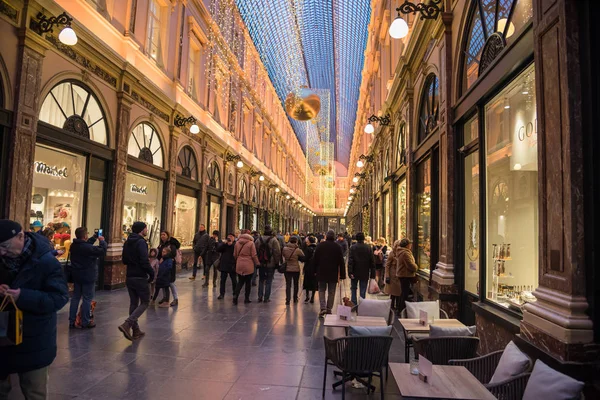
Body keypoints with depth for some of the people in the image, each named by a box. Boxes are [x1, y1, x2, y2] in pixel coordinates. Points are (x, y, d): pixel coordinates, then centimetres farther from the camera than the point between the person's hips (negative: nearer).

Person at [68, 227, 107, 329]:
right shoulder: (88, 248, -24)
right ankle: (85, 322, 7)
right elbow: (102, 250, -20)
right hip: (88, 276, -8)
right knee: (87, 299, 1)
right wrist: (102, 241, -5)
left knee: (75, 297, 14)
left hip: (76, 275, 8)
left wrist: (94, 237, 14)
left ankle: (72, 321, 17)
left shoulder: (74, 246, 3)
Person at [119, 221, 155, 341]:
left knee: (133, 303, 13)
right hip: (140, 278, -8)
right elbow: (144, 262, -21)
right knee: (145, 302, 3)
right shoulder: (141, 242, -16)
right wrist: (152, 273, -9)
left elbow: (124, 261, 17)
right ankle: (127, 324, -12)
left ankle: (135, 330, 18)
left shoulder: (127, 242, 11)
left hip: (129, 277, 8)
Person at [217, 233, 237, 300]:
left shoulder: (235, 244, 1)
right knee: (222, 280, 5)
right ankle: (222, 294, 13)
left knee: (234, 280, 5)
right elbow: (218, 249, -4)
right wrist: (224, 244, -14)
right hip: (224, 265, 3)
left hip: (232, 265, -3)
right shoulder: (224, 244, 11)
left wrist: (231, 244, -20)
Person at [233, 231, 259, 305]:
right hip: (248, 266, -3)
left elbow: (235, 255, 10)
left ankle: (235, 295, -7)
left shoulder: (237, 243, 5)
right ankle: (247, 299, 14)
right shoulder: (251, 243, -8)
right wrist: (257, 264, 3)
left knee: (240, 282, 13)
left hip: (239, 266, 3)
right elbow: (254, 255, -8)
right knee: (248, 282, 9)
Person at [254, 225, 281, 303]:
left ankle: (260, 297, 14)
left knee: (261, 281, 16)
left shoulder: (258, 240, 4)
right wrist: (277, 262, -3)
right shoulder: (274, 240, -9)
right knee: (268, 282, 4)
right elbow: (277, 252, -11)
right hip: (271, 264, -4)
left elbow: (255, 251, 8)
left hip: (261, 264, 4)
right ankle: (266, 298, 5)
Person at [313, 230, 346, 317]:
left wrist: (315, 270, 10)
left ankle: (323, 308, -7)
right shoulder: (337, 247, -3)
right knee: (331, 292, 11)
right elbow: (341, 262, -1)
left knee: (321, 290, 9)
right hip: (333, 273, 0)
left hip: (321, 272, 0)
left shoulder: (320, 245, -2)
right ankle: (329, 309, 15)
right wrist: (342, 274, 4)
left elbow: (315, 259, 1)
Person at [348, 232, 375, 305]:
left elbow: (350, 261, -13)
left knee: (353, 288, 16)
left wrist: (350, 272, -12)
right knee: (363, 290, 8)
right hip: (364, 273, 1)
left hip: (355, 272, -1)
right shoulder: (368, 248, -3)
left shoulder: (353, 247, -9)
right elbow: (372, 261, 0)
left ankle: (354, 304, 13)